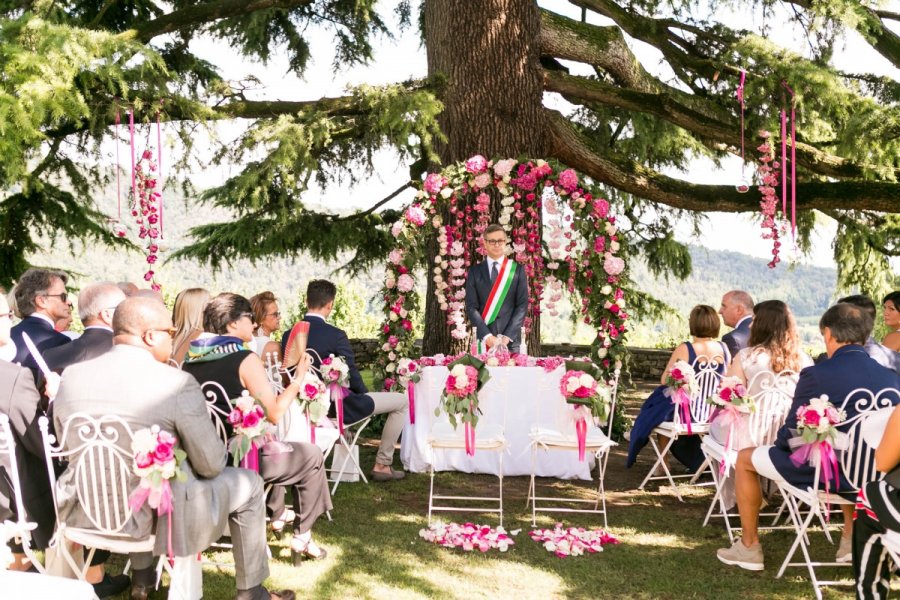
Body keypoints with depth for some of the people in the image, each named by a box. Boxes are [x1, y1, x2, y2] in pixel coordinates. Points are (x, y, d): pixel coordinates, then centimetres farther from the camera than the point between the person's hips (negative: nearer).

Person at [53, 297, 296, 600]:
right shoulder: (178, 383, -19)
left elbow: (67, 447, 11)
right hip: (156, 515, -6)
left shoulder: (71, 375, -4)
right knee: (248, 482, 15)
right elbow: (211, 465, -13)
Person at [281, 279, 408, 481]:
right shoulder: (336, 335, -23)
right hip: (337, 407, -7)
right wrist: (365, 393, 6)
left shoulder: (288, 335, -6)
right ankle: (382, 465, 11)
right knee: (402, 401, 7)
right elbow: (352, 377, -16)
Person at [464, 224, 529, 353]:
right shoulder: (475, 271, 6)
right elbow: (471, 306, 0)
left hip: (510, 339, 0)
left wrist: (507, 336, -10)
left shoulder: (517, 269, 5)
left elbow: (522, 305, 0)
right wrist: (487, 336, -12)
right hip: (484, 339, 0)